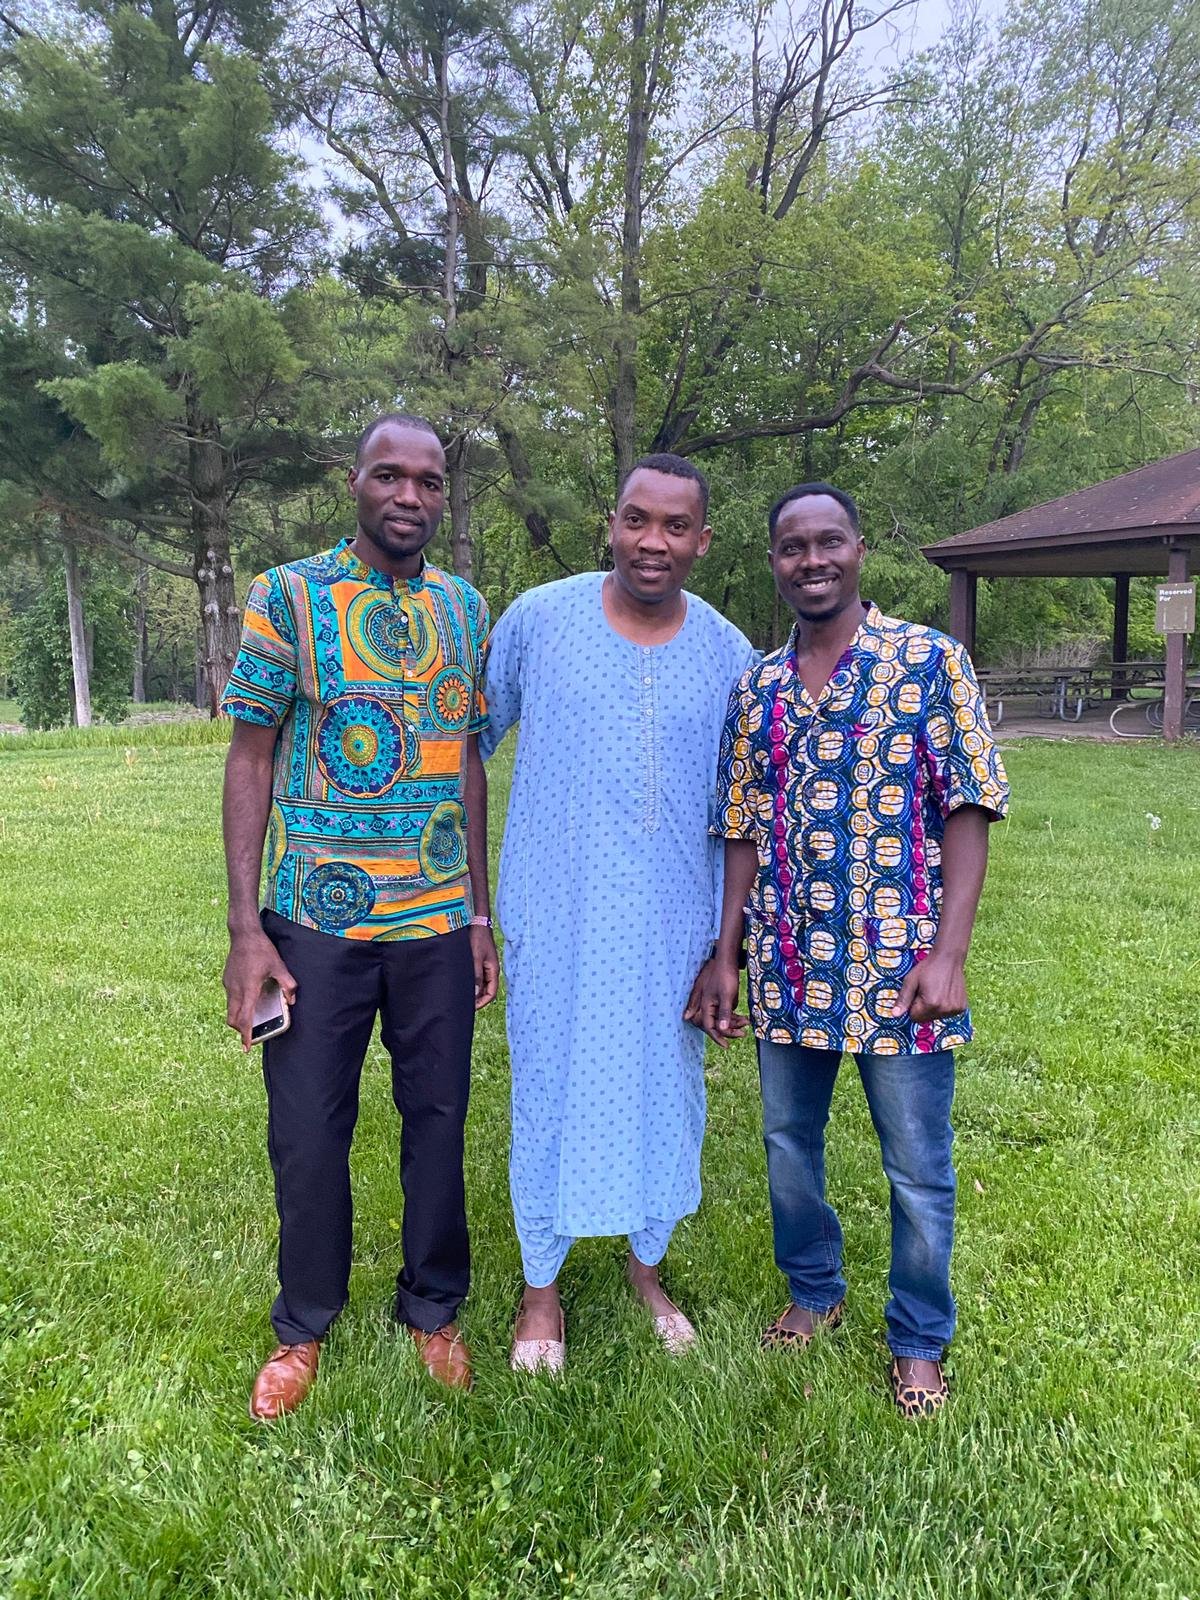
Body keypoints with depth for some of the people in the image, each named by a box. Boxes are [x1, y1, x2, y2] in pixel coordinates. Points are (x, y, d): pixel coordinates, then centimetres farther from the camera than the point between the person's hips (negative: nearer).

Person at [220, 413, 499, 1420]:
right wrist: (246, 929, -9)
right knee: (308, 1130, 7)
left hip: (439, 921, 3)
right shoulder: (288, 596, -3)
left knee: (439, 1117, 11)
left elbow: (469, 766, 11)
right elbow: (252, 759, -3)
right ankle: (304, 1327, 31)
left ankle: (435, 1308, 33)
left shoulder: (466, 609, 8)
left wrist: (481, 915, 9)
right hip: (316, 919, -2)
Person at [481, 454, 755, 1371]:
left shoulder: (729, 656, 0)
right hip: (558, 920, -1)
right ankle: (543, 1288, 31)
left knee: (663, 1090, 14)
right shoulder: (539, 619, -5)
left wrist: (727, 948, 6)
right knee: (552, 1091, 9)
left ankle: (647, 1262, 39)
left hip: (669, 925, 2)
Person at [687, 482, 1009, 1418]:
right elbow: (745, 834, 9)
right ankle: (815, 1291, 43)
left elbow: (968, 812, -8)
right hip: (788, 971, 4)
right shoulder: (757, 691, 7)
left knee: (919, 1169, 9)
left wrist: (947, 954, -15)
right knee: (789, 1144, 19)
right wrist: (724, 957, 5)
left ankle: (920, 1340, 31)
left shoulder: (930, 662, -6)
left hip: (899, 971, -4)